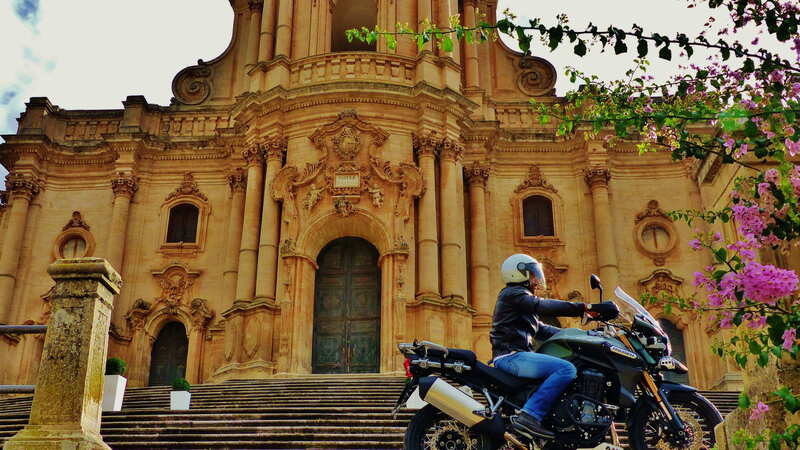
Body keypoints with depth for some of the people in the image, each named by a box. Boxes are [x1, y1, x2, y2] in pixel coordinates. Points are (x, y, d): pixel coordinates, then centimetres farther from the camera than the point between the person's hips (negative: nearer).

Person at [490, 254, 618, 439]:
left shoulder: (521, 297, 28)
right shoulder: (513, 294, -4)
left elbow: (542, 330, 24)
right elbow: (544, 306, -20)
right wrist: (586, 308, -24)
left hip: (511, 357, 11)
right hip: (511, 356, -11)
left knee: (565, 367, 18)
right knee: (567, 369, -25)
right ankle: (529, 416, -32)